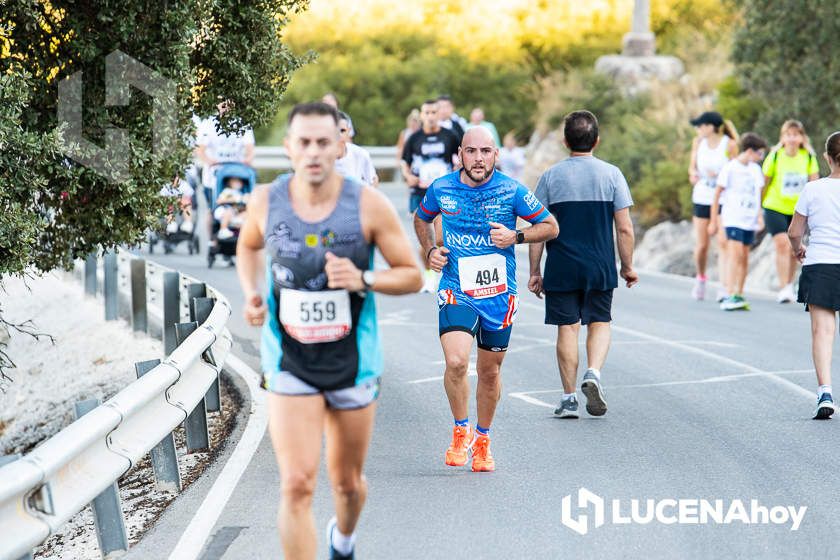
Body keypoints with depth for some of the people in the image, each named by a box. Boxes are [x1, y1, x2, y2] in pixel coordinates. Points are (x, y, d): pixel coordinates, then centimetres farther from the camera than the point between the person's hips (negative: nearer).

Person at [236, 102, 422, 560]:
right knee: (296, 486, -15)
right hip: (290, 364, 0)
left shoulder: (369, 205, -13)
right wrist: (251, 293, -3)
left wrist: (362, 279, -25)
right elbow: (247, 246, 16)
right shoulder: (266, 201, -7)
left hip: (353, 362, 1)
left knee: (347, 482, 18)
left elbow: (412, 276, -6)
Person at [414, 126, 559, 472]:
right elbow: (421, 219, 19)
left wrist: (515, 237, -15)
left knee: (489, 372, 11)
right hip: (456, 291, -1)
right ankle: (460, 431, 2)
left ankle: (482, 440, 33)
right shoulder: (441, 189, -3)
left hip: (499, 294, 1)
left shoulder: (511, 191, -7)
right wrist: (430, 250, 1)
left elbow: (550, 226, 2)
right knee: (456, 362, -21)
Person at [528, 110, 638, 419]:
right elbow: (625, 228, -3)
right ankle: (593, 373, -11)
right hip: (601, 267, 0)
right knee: (600, 323, 14)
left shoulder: (550, 176, -2)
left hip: (561, 269, 0)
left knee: (567, 328, 7)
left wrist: (535, 271, 6)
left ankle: (569, 398, 8)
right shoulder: (611, 174, -3)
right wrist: (628, 267, 9)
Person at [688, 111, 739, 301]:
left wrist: (718, 175, -20)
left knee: (723, 242, -12)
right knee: (701, 245, 3)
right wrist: (693, 173, -9)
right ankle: (700, 278, 30)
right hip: (702, 198, 3)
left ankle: (724, 288, -13)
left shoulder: (729, 145, -9)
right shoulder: (698, 142, 3)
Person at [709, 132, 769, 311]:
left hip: (750, 220, 6)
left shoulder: (755, 169, 12)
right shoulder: (730, 168, -7)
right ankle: (730, 296, -21)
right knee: (735, 254, -17)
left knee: (745, 257, 7)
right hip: (733, 218, -6)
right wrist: (713, 220, -3)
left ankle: (739, 296, 14)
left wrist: (759, 216, 14)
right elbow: (717, 194, -4)